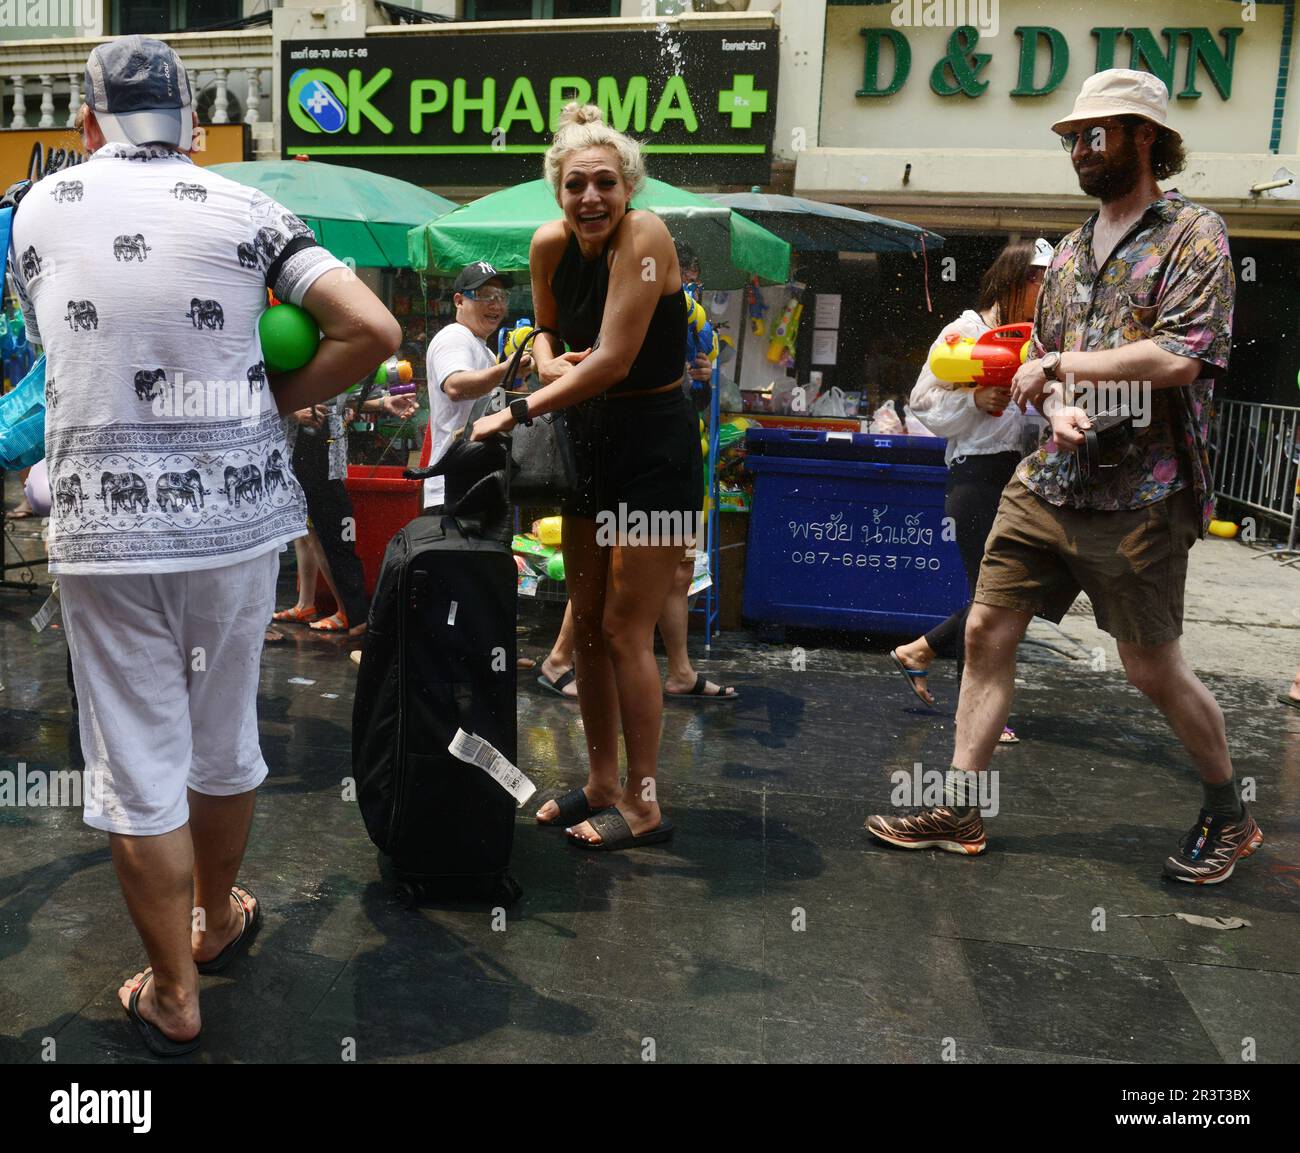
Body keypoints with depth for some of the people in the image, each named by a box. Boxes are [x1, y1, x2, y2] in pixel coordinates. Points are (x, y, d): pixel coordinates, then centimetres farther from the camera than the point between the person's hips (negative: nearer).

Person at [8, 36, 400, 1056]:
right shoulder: (241, 209, -1)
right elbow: (374, 330, -10)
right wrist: (275, 401, 2)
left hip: (103, 519, 0)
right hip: (236, 510, 1)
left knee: (139, 762, 8)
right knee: (224, 738, 18)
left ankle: (173, 997, 21)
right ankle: (218, 919, 40)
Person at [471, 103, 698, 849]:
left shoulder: (644, 236, -20)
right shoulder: (550, 244, 0)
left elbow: (613, 361, -26)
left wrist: (515, 415, -19)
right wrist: (548, 360, -7)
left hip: (656, 442, -7)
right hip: (590, 436, 7)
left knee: (626, 630, -5)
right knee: (586, 623, 11)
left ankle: (644, 806, 9)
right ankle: (601, 784, 25)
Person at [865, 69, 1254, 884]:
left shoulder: (1193, 234, -5)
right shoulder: (1072, 251, 16)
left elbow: (1180, 357, -19)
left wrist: (1060, 366, -10)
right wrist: (1059, 410, -5)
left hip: (1139, 496, -7)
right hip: (1048, 482, 7)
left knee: (1153, 669, 2)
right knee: (987, 631, 4)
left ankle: (1230, 817, 27)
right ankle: (960, 811, 14)